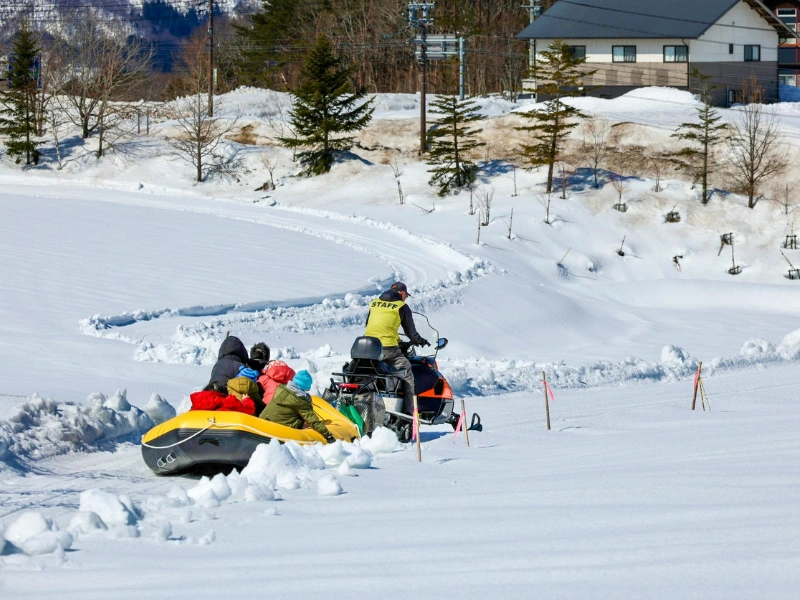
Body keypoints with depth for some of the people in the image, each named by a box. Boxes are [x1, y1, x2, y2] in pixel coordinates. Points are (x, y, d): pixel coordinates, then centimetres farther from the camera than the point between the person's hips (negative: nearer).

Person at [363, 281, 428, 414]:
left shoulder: (374, 303, 18)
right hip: (388, 347, -5)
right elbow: (410, 331, 8)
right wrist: (419, 340, 29)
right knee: (407, 375, 2)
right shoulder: (401, 306, 4)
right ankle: (409, 410, -9)